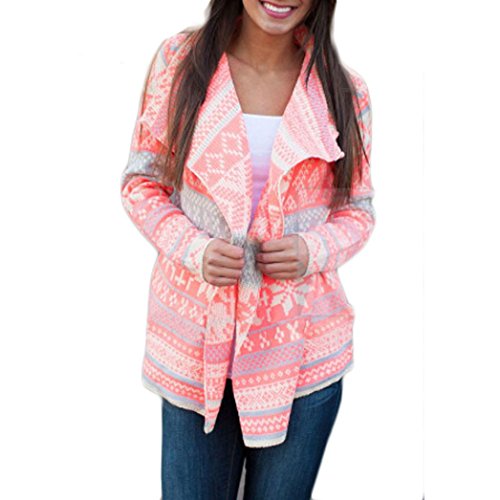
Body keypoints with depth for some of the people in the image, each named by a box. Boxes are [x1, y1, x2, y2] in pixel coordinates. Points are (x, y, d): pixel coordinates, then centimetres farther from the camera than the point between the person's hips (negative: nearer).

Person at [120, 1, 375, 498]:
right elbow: (141, 181, 4)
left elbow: (357, 210, 8)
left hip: (302, 349, 1)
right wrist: (193, 248, -14)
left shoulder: (344, 91, -1)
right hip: (195, 340, 0)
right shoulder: (179, 59, -2)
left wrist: (312, 251, -13)